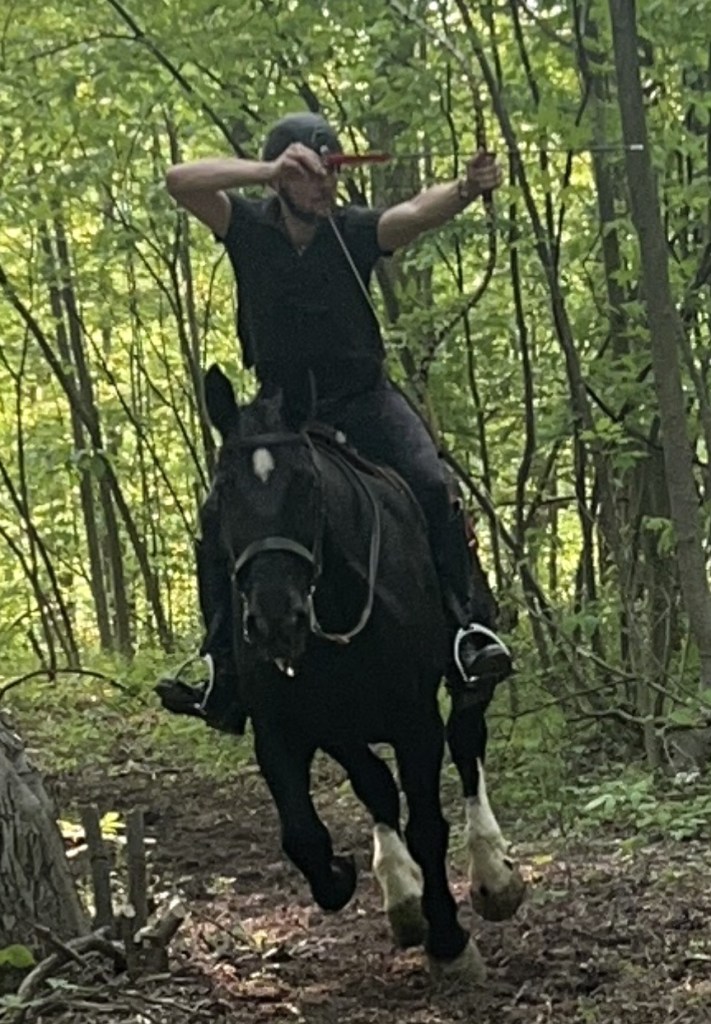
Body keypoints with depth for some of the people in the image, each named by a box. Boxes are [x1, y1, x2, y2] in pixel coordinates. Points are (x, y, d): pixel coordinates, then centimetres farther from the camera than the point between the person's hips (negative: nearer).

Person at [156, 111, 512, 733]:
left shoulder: (356, 232, -6)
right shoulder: (248, 228, -4)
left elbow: (419, 212, -25)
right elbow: (180, 182, -19)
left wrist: (466, 190, -47)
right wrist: (270, 171, -32)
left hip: (365, 402, -1)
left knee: (431, 488, -23)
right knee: (220, 518, -13)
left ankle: (468, 625, -21)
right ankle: (220, 664, -8)